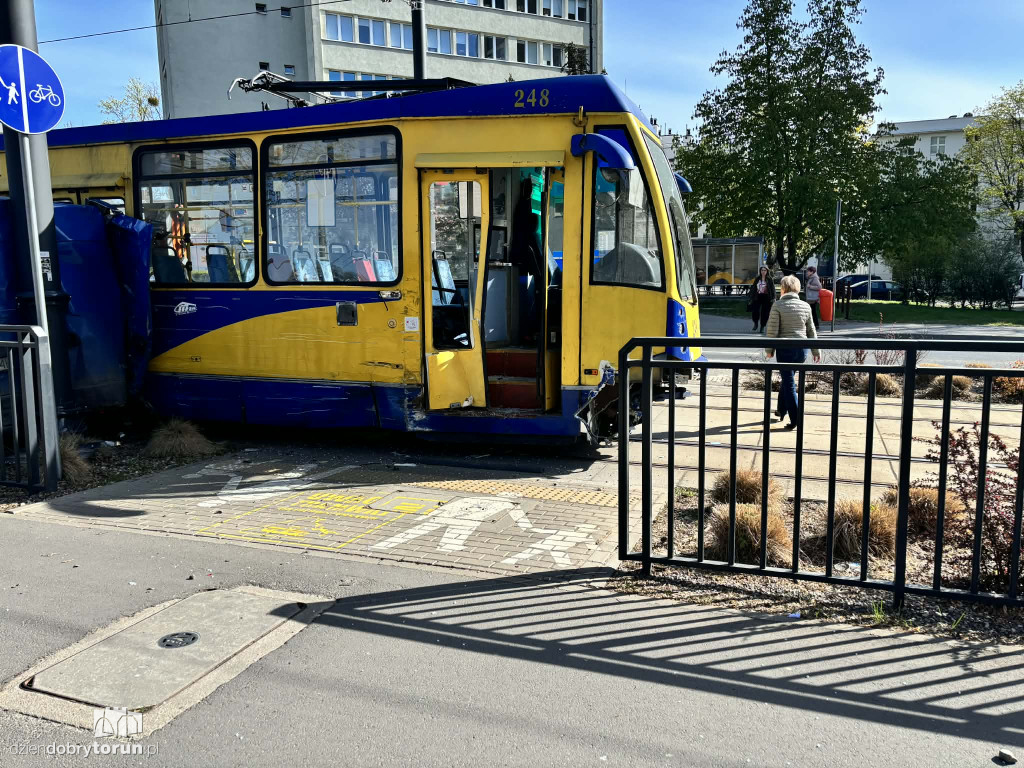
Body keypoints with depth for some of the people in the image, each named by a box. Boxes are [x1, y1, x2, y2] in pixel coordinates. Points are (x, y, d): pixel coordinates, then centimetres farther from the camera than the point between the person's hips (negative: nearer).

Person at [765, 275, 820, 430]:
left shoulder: (778, 305, -9)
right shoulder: (806, 306, 5)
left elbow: (772, 330, -10)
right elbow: (811, 331, 10)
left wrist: (769, 349, 1)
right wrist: (816, 351, 17)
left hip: (785, 348, -4)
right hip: (802, 349, 5)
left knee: (789, 383, 1)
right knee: (787, 379, 23)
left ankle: (795, 419, -2)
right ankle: (782, 410, 34)